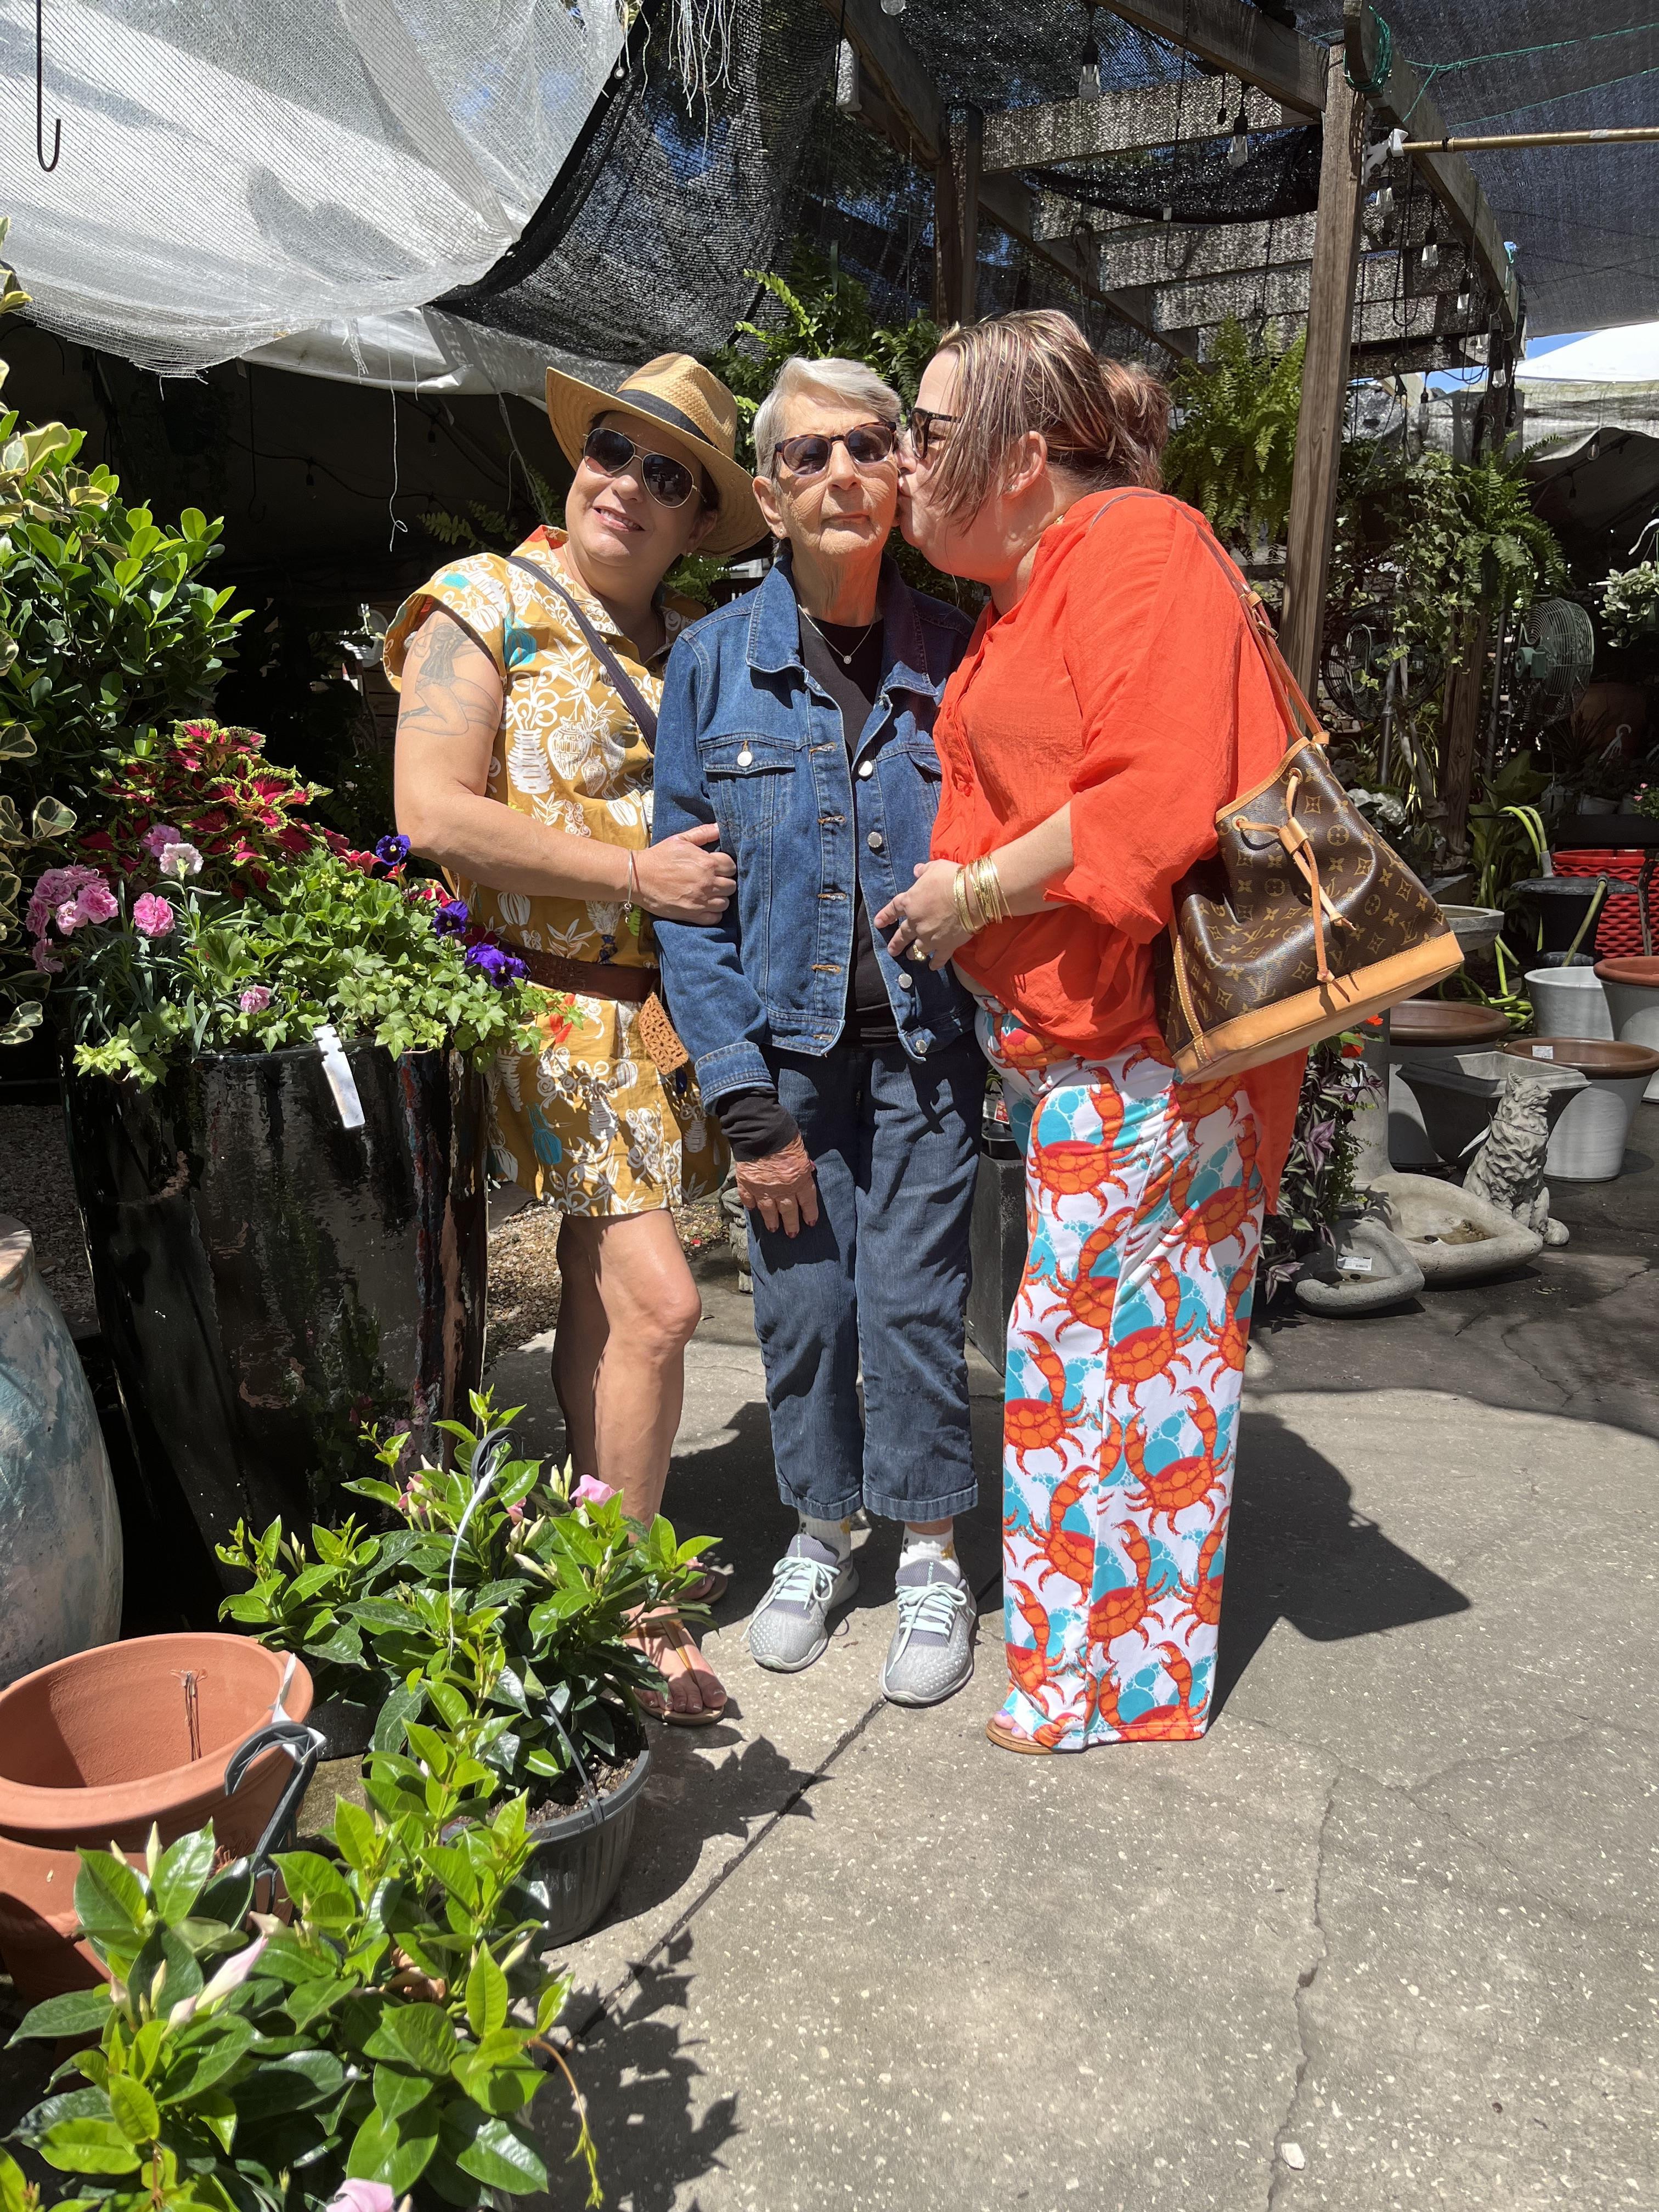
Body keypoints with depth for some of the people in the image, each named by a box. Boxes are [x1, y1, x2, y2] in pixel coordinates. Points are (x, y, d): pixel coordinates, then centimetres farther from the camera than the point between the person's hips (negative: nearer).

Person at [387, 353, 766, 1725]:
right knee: (657, 1301, -10)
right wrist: (633, 871, -15)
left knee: (600, 1295, 13)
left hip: (661, 1008, 6)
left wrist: (727, 870, 0)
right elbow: (434, 812, -14)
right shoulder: (484, 607, -4)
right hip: (552, 1001, -6)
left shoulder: (693, 643, 14)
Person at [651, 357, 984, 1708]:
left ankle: (933, 1556, 22)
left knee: (913, 1296, 0)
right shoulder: (714, 663, -2)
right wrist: (748, 1103, -8)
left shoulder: (952, 657, 0)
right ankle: (822, 1533, 31)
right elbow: (686, 893, -4)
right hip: (783, 1044, 1)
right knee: (802, 1299, 6)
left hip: (925, 1038, 0)